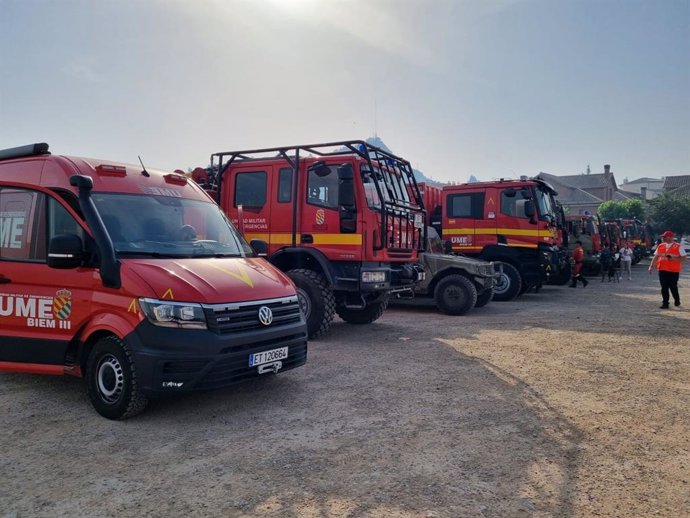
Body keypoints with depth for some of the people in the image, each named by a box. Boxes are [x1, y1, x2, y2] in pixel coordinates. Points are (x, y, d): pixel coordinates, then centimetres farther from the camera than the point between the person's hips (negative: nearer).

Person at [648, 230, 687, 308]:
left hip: (674, 270, -4)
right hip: (662, 270, 4)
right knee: (664, 287, 3)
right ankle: (665, 303, 9)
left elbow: (684, 258, -5)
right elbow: (656, 257, 11)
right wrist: (651, 266, 2)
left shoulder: (678, 246, -3)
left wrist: (674, 258, -21)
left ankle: (677, 301, 26)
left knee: (673, 286, 1)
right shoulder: (660, 246, 10)